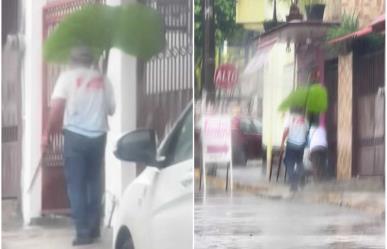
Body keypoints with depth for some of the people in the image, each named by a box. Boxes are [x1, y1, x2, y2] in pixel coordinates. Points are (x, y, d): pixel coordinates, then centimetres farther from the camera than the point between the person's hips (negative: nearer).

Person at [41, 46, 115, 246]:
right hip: (98, 135, 3)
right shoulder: (102, 79, 12)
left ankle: (83, 232, -5)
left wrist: (47, 134, -3)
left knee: (76, 185, 0)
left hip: (75, 135, -3)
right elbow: (111, 109, 15)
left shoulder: (67, 76, 2)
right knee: (94, 182, 17)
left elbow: (57, 106, -9)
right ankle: (94, 228, 19)